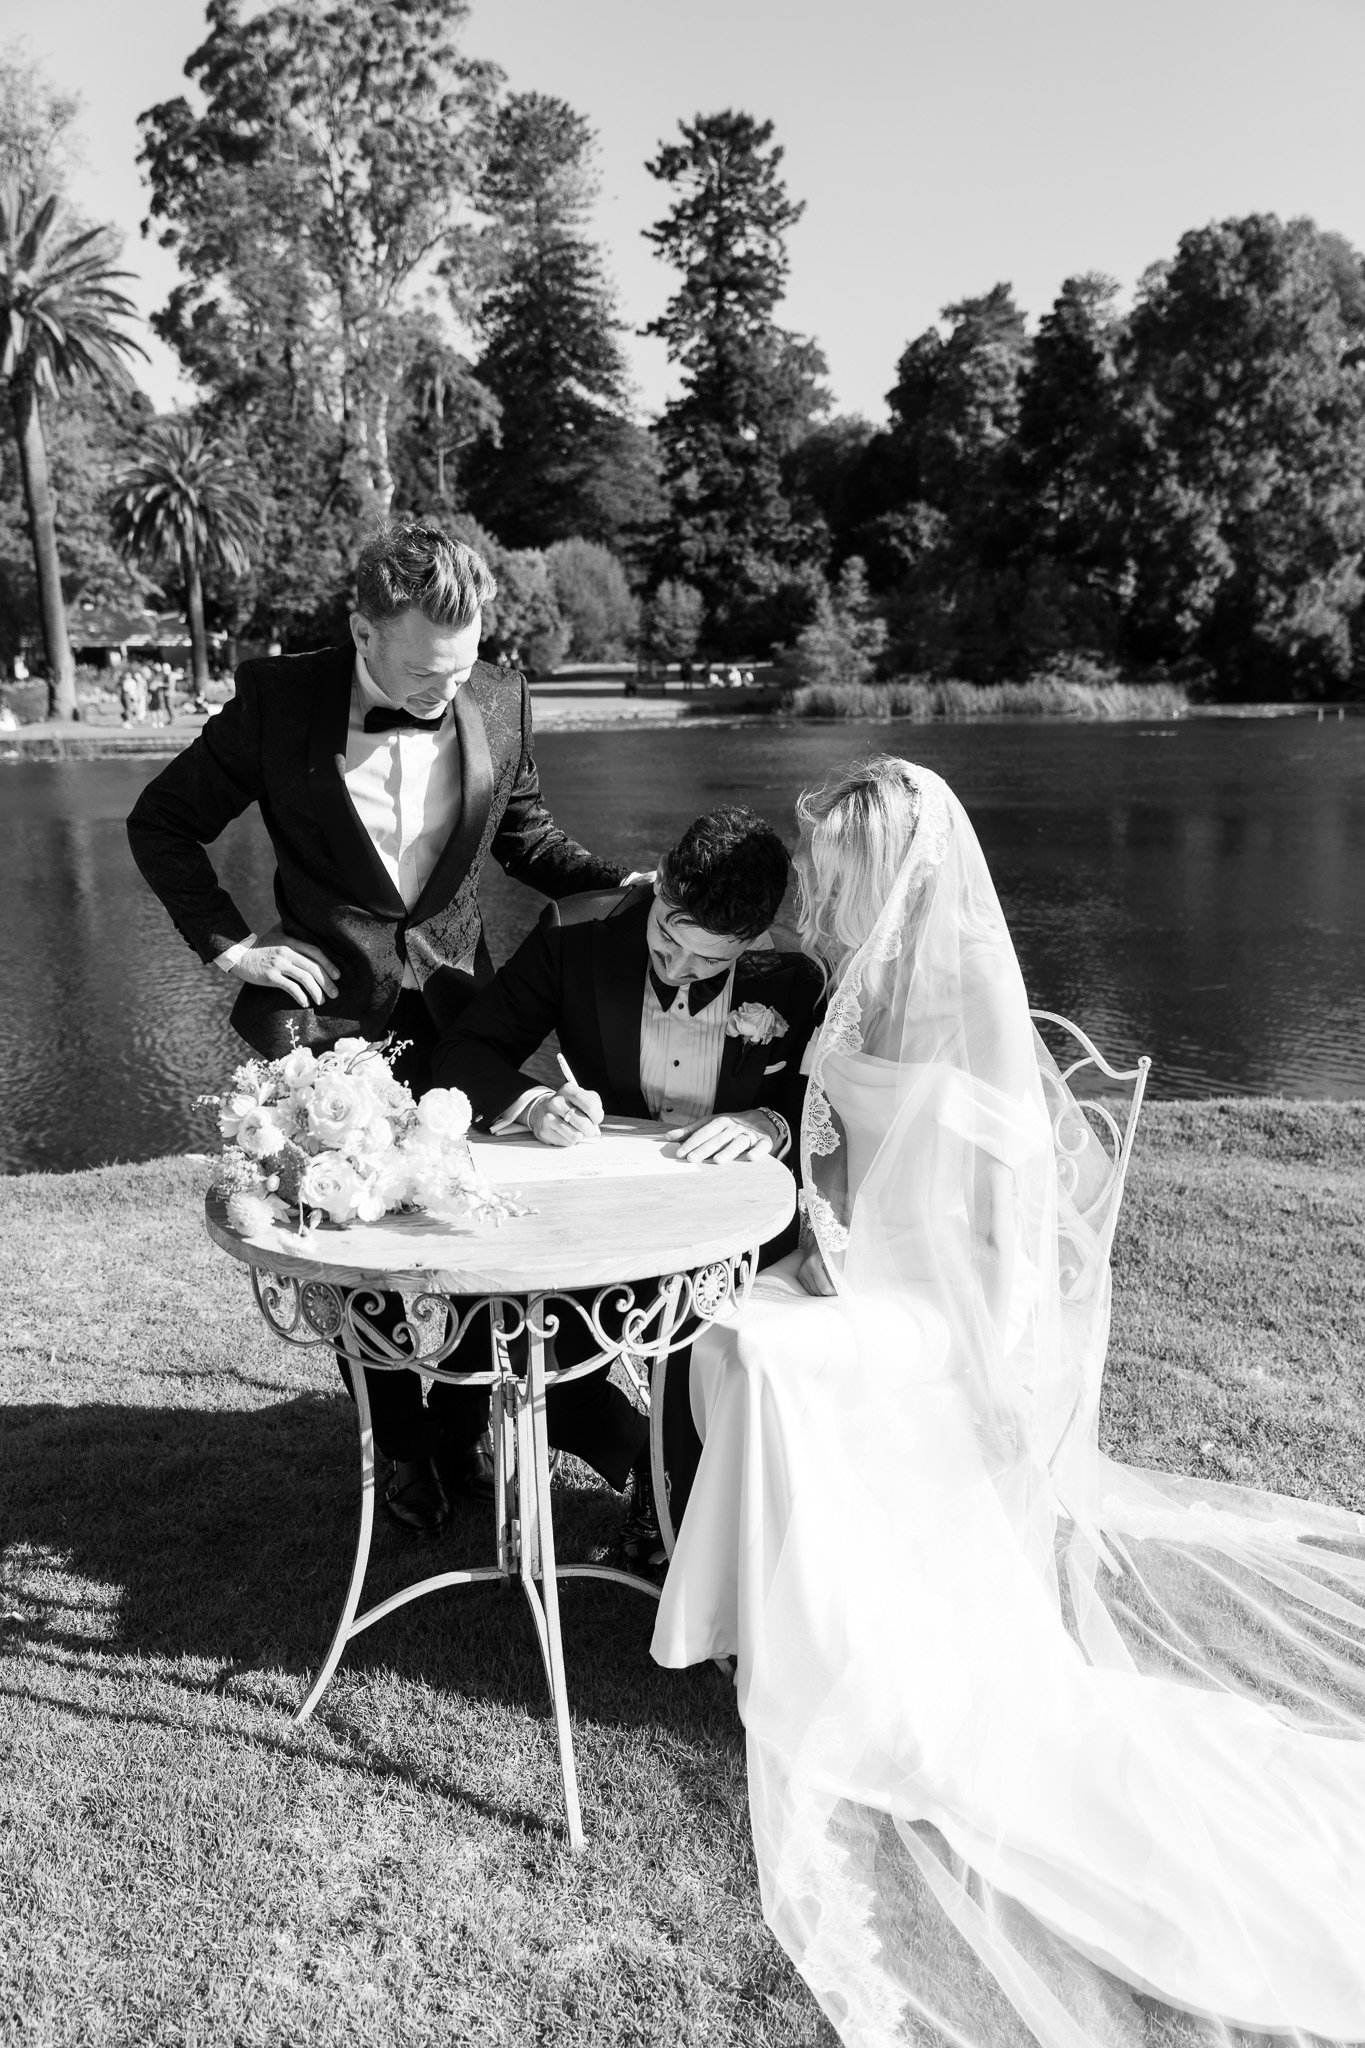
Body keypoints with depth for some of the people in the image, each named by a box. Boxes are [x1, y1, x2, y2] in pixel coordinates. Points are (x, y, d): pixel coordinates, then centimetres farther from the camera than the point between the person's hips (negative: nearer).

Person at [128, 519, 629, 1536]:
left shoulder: (500, 701, -4)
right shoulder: (278, 699, -10)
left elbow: (530, 837, 11)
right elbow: (162, 824, 3)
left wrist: (630, 885, -6)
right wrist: (229, 943, -7)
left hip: (457, 1001, 2)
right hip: (331, 1012, -1)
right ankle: (405, 1446, 29)